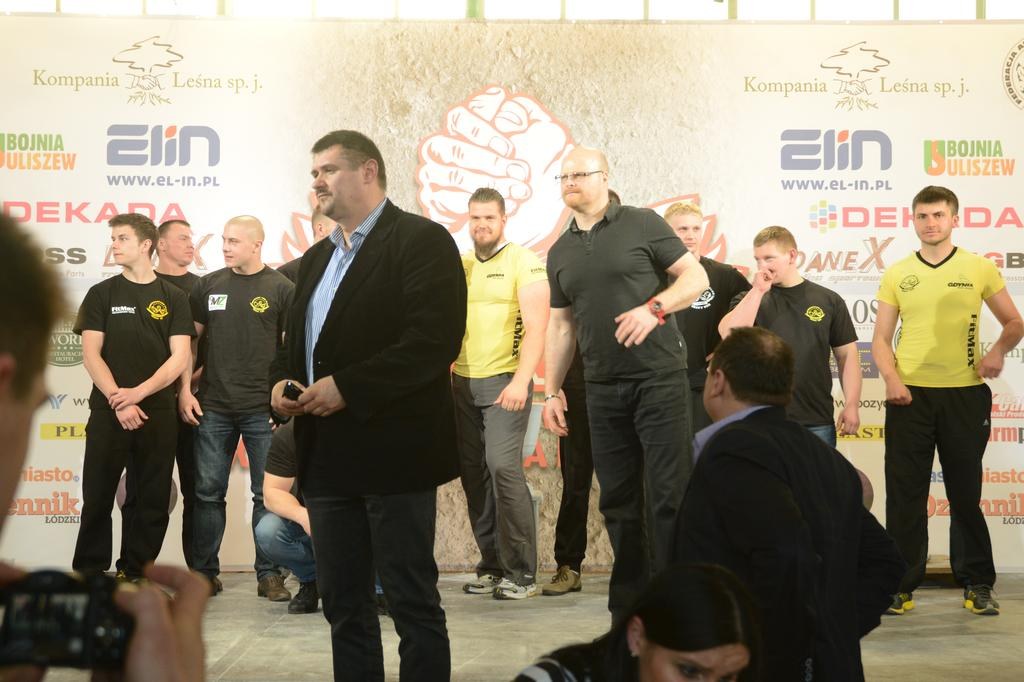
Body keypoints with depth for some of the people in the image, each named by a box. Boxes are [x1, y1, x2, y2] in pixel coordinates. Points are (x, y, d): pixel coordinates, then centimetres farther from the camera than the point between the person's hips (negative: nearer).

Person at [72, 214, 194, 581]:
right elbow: (91, 354, 1)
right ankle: (89, 574, 9)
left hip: (158, 413, 0)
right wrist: (118, 401, -12)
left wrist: (138, 393, -13)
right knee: (97, 497, -1)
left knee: (152, 501, 3)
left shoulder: (173, 297, 7)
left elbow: (179, 357, 0)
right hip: (107, 412, 0)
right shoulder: (101, 294, 7)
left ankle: (135, 572, 14)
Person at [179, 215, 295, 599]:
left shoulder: (280, 289, 1)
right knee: (208, 492, 5)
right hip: (212, 408, 3)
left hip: (263, 409, -2)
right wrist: (185, 389, 3)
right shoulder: (208, 286, 9)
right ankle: (204, 572, 14)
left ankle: (269, 574, 9)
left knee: (268, 494, 2)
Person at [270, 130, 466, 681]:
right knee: (343, 605, 12)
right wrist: (283, 381, 3)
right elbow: (296, 340, 26)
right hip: (327, 456, 8)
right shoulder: (317, 258, 20)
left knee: (413, 603, -1)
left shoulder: (422, 241, -6)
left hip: (392, 451, -8)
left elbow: (434, 340, -17)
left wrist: (346, 387, -20)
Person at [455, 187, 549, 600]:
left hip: (504, 381, -6)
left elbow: (536, 328, -11)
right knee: (473, 474, 6)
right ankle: (492, 566, 15)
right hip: (462, 383, 6)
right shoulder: (458, 267, 14)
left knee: (503, 466, -16)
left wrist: (521, 381, -22)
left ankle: (521, 571, -8)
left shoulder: (524, 263, -3)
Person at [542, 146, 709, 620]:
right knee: (618, 500, 9)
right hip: (602, 388, 5)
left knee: (668, 494, -6)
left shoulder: (642, 224, -2)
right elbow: (560, 324, 17)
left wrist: (654, 308, -20)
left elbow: (695, 277, -3)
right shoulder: (560, 253, 14)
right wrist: (551, 391, 12)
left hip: (659, 379, -5)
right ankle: (628, 604, 19)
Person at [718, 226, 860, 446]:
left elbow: (846, 354, 8)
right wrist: (757, 291, -11)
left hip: (817, 421, 0)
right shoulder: (750, 299, 8)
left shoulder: (828, 300, 7)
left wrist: (852, 405, 0)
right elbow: (729, 335, -10)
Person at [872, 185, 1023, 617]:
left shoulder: (980, 269, 4)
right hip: (910, 396, 1)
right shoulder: (897, 275, 7)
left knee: (966, 492, 7)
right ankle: (901, 584, 10)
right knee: (904, 495, 2)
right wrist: (891, 378, -10)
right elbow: (881, 339, 8)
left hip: (964, 394, -1)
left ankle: (978, 584, 17)